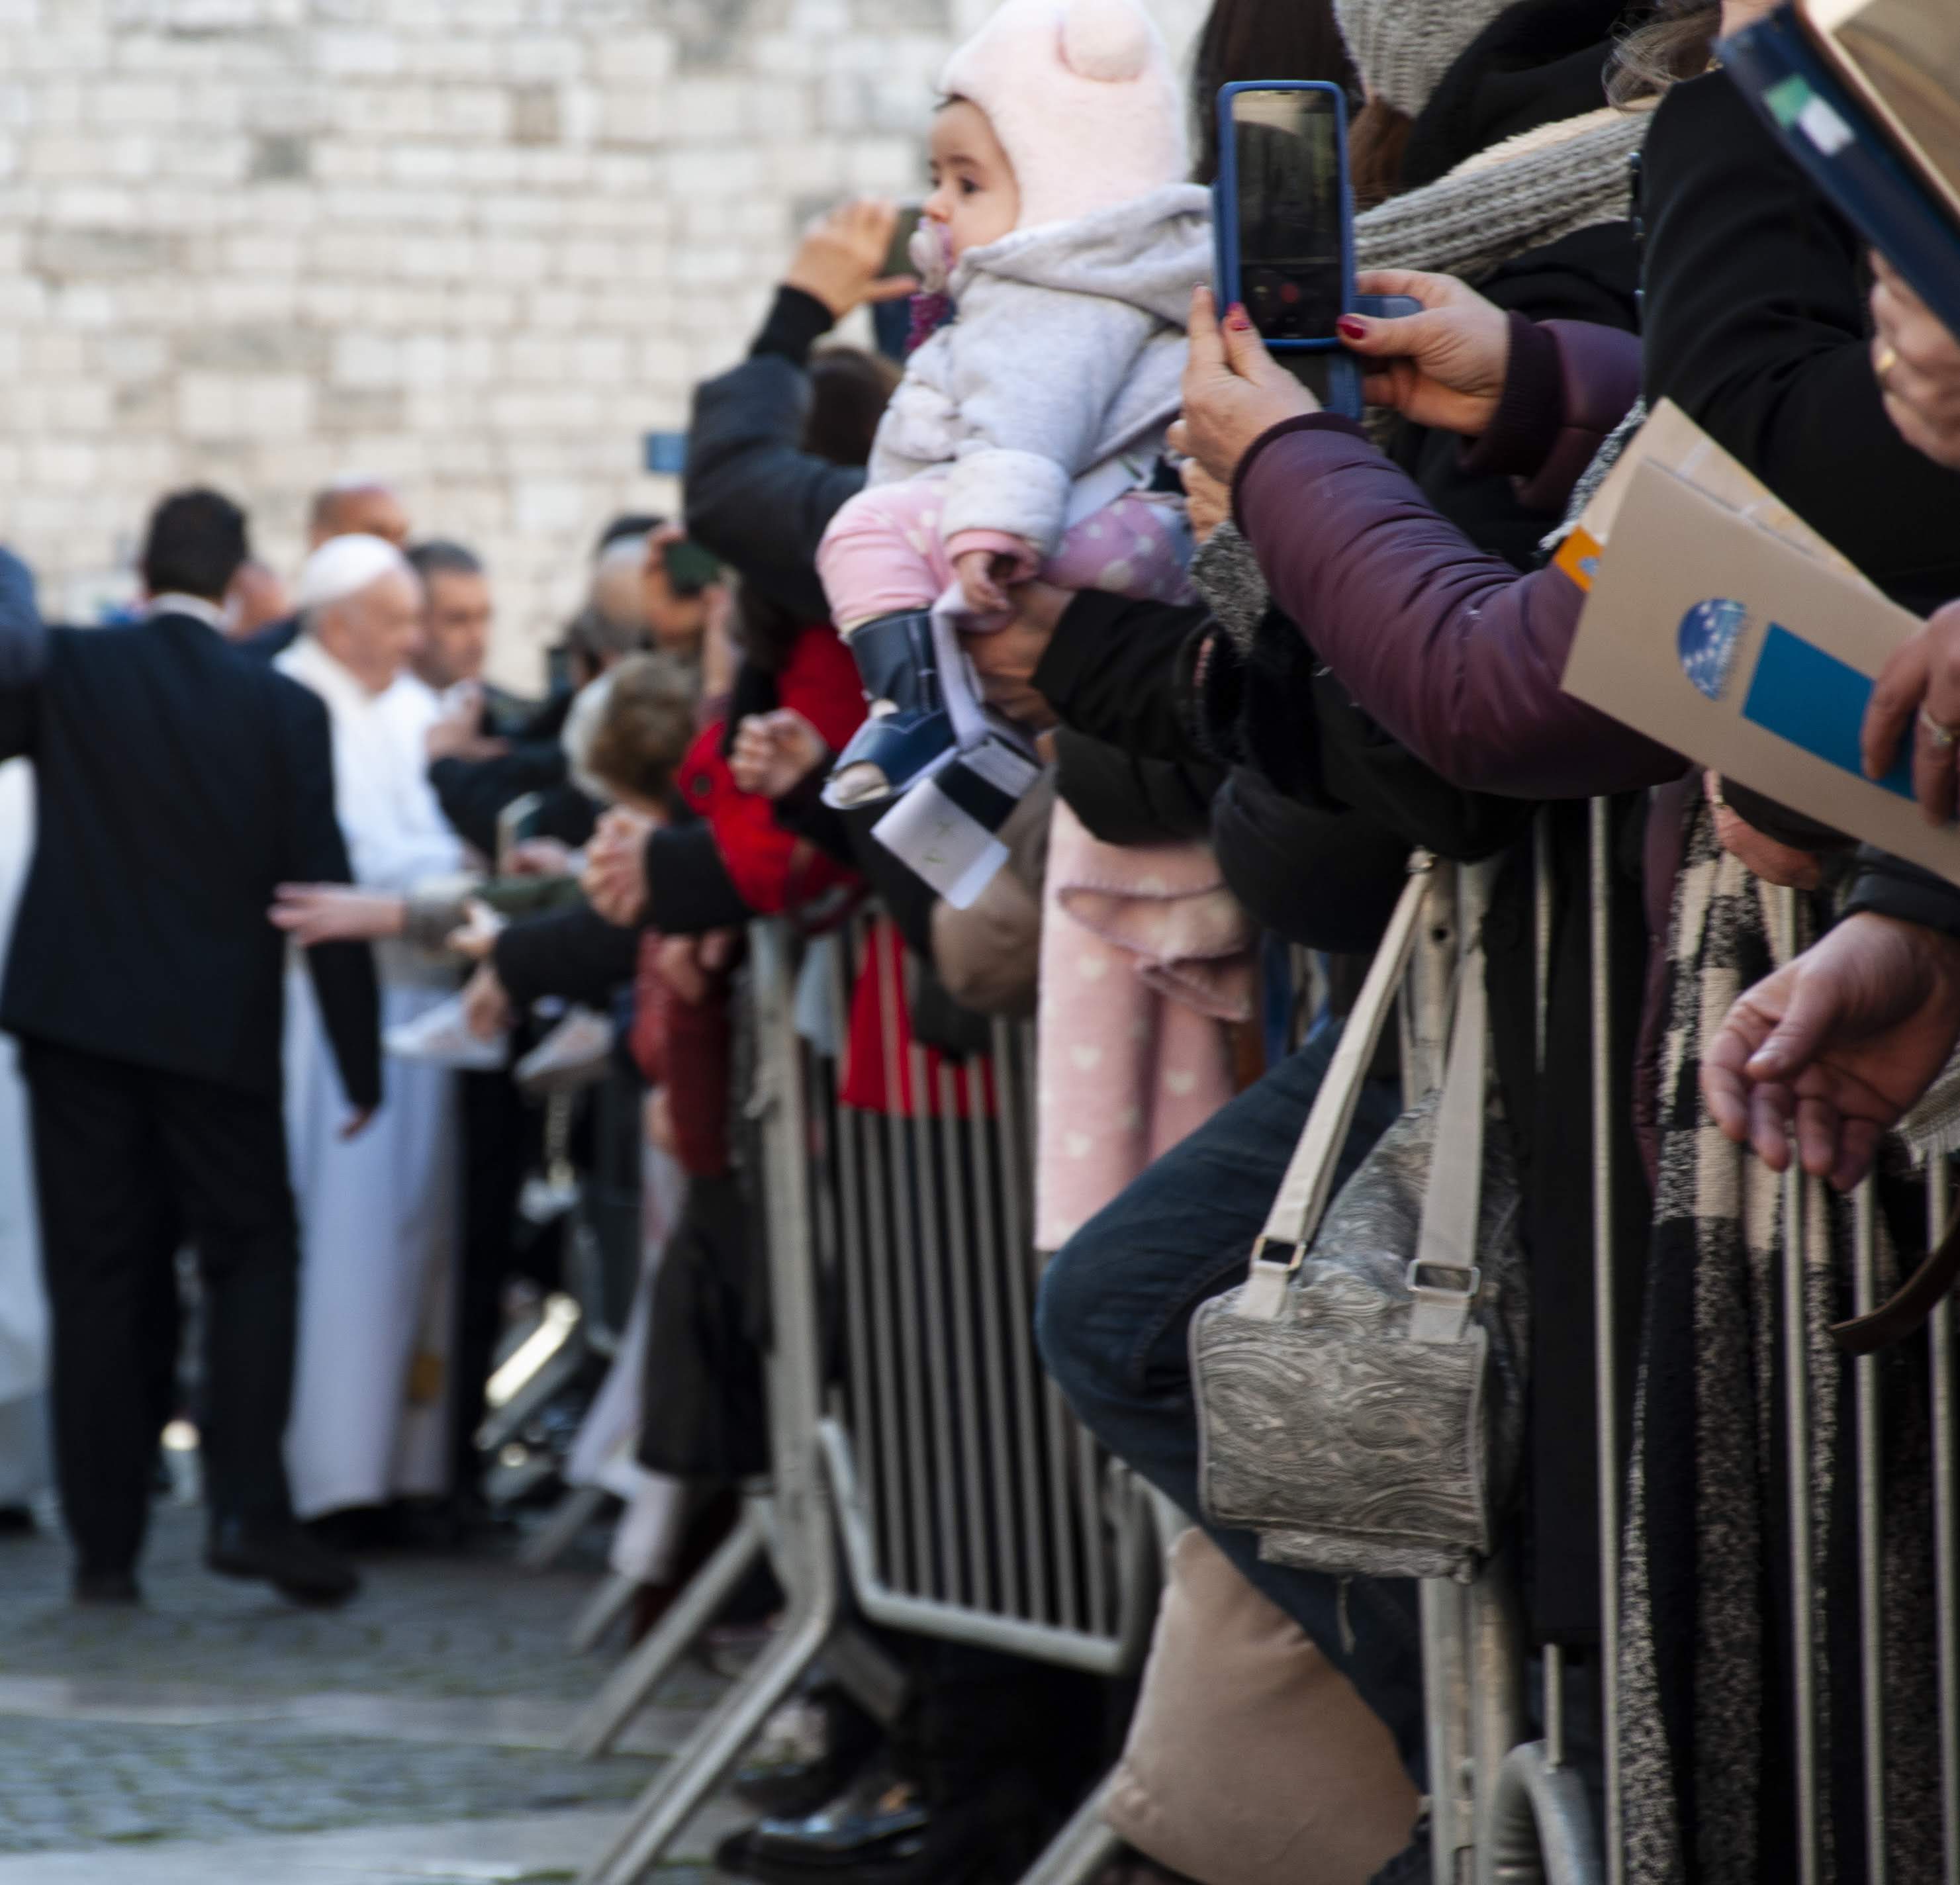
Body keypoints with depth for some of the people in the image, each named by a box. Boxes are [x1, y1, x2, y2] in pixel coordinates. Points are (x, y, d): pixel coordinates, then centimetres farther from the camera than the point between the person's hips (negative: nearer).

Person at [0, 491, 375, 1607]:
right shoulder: (286, 711, -4)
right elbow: (324, 891, -3)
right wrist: (360, 1063, 4)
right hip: (218, 1028, -1)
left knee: (99, 1275, 5)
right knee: (255, 1255, 10)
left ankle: (107, 1545, 4)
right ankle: (249, 1508, -6)